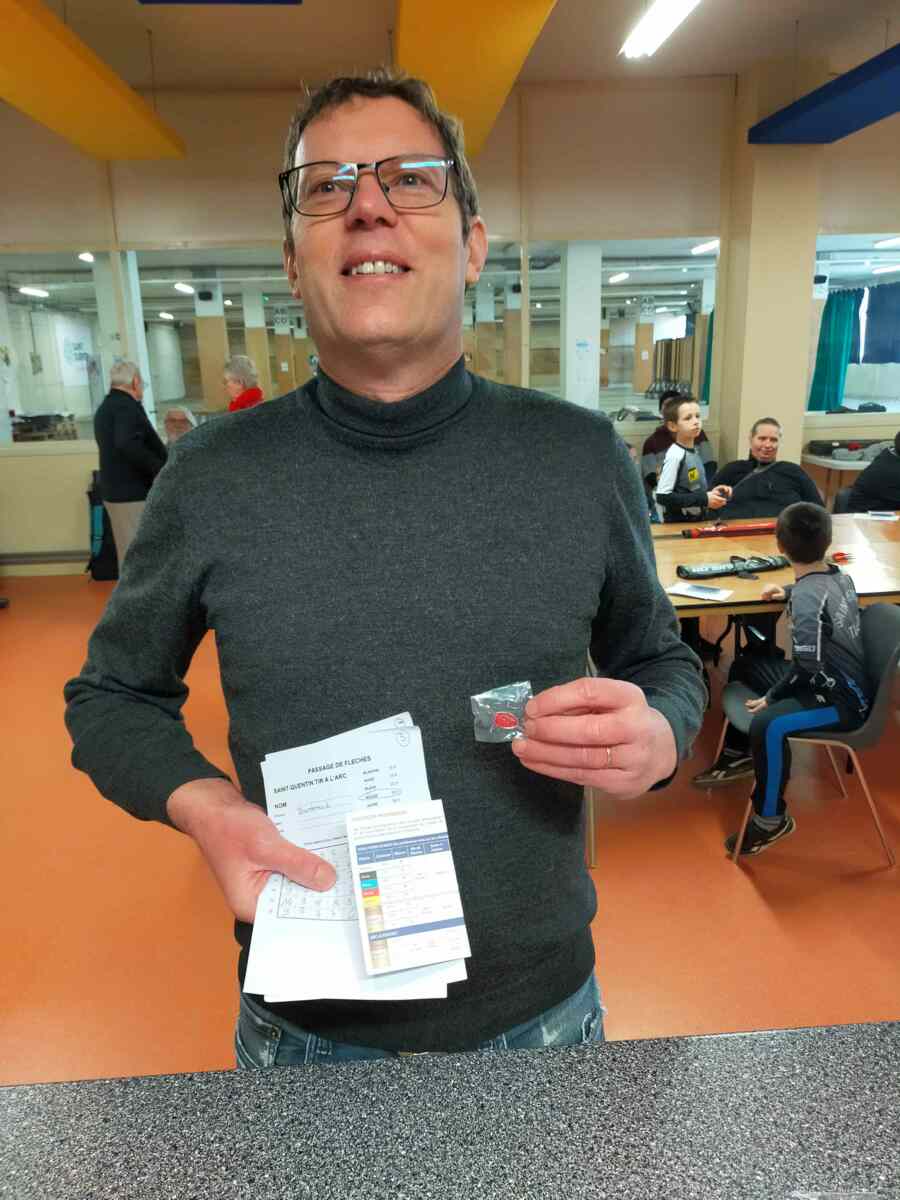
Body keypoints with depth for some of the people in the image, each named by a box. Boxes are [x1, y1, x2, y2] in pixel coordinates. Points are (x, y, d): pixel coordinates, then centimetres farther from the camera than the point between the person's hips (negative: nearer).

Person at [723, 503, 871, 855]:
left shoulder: (807, 598, -26)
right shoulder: (839, 576, 0)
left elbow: (805, 666, -26)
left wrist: (770, 697, -14)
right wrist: (790, 591, 30)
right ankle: (741, 755, 30)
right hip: (841, 680, 10)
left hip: (843, 701, -10)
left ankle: (771, 819, -16)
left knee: (767, 725, -33)